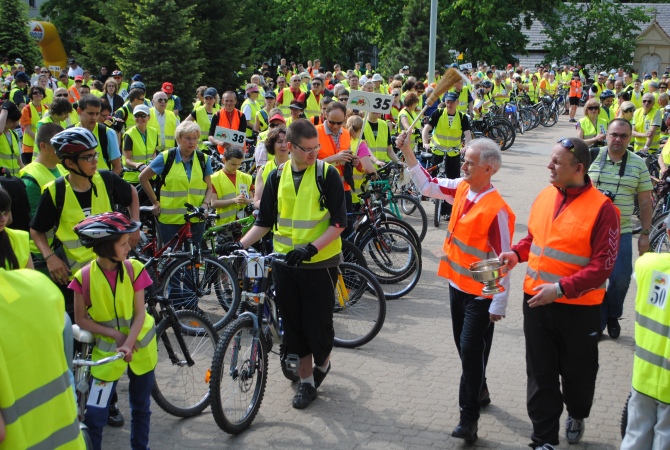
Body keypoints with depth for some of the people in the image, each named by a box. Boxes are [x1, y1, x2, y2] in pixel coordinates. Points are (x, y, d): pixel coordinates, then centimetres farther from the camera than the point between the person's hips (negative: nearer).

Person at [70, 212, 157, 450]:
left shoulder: (134, 269, -13)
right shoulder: (85, 276, -17)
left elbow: (140, 312, -11)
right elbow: (81, 319, -8)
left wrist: (129, 343, -25)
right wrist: (115, 334, -16)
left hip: (140, 345, 2)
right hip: (108, 348, -2)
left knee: (141, 407, 15)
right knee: (95, 413, -4)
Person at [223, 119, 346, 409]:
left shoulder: (327, 174, -8)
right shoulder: (277, 177, 4)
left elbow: (339, 222, -11)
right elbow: (265, 221, 9)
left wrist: (311, 247, -24)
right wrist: (242, 244, -6)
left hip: (320, 263, -3)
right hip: (285, 263, 4)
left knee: (318, 324, 2)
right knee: (294, 325, 9)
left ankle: (322, 363, 32)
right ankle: (306, 379, 25)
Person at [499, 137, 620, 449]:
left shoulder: (601, 208, -16)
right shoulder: (545, 196, 3)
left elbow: (602, 265, -18)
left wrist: (560, 288, -23)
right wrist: (516, 254, -1)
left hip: (578, 307, -4)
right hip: (537, 301, 4)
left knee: (577, 371, 16)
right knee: (540, 374, 10)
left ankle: (577, 414, 46)